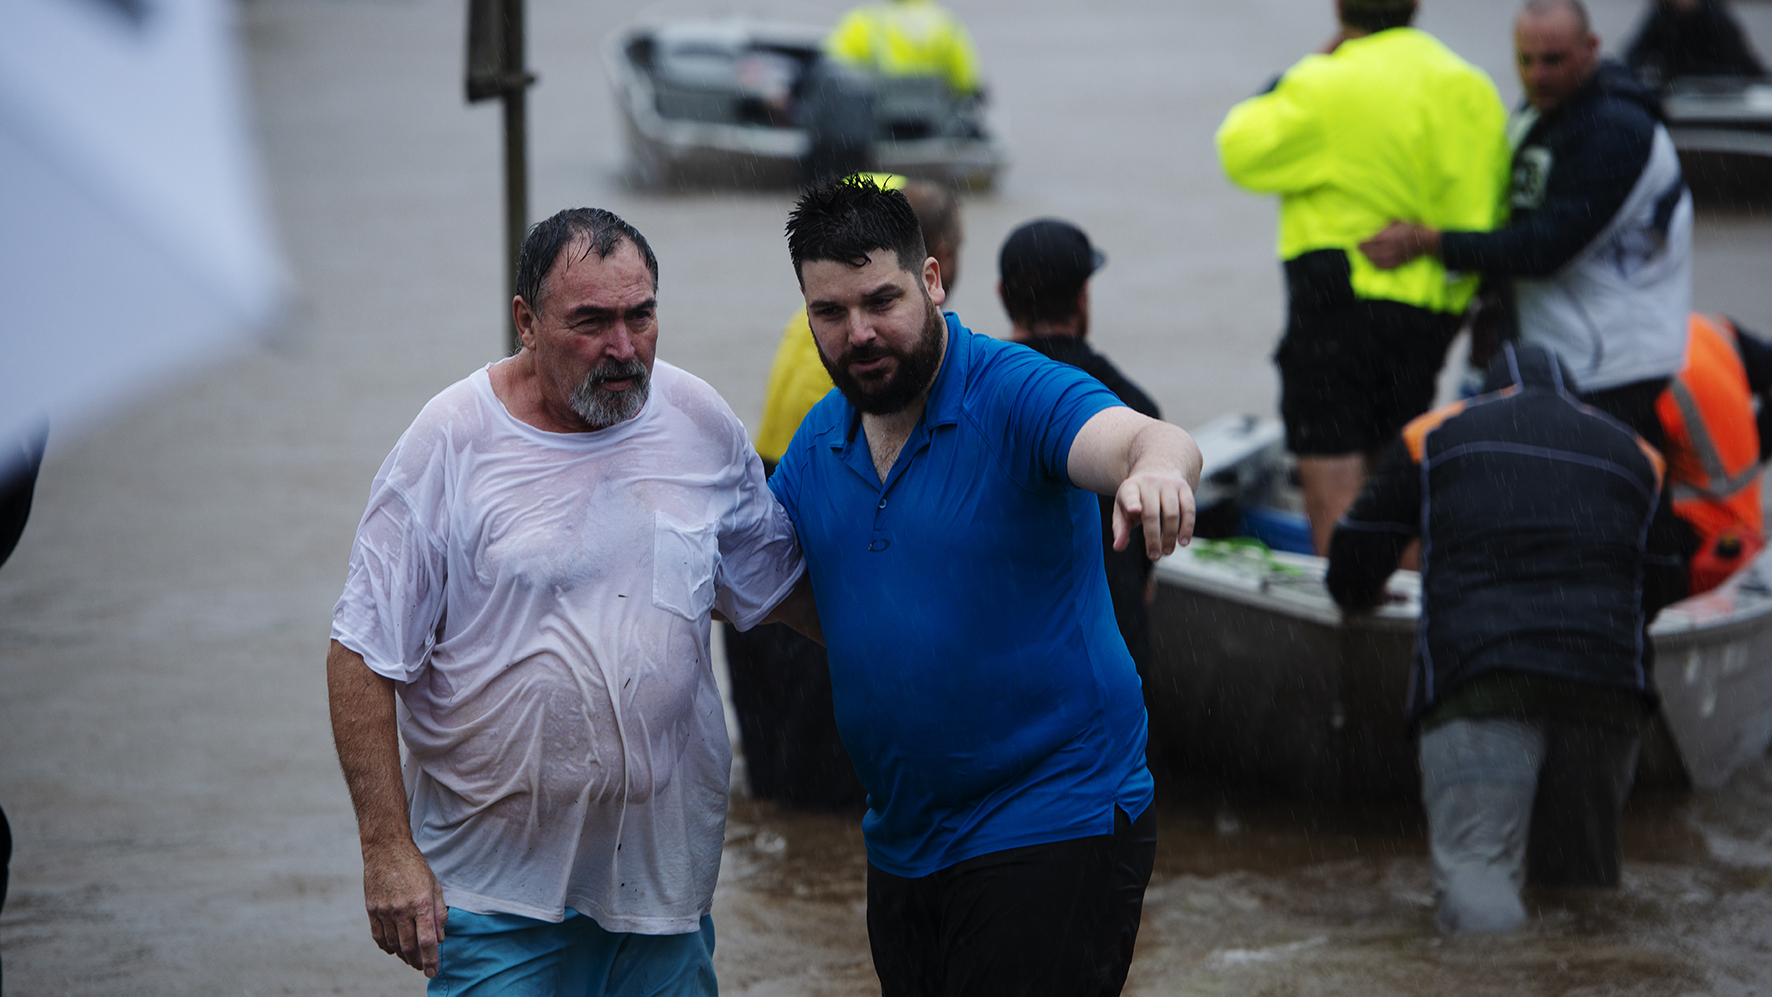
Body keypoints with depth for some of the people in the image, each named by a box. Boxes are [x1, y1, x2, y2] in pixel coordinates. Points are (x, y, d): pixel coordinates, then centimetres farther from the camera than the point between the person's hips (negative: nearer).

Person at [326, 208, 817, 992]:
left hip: (664, 866, 4)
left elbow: (779, 578, 21)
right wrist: (387, 848, -13)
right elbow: (366, 658, -9)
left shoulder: (699, 423, 3)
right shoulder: (454, 441, -10)